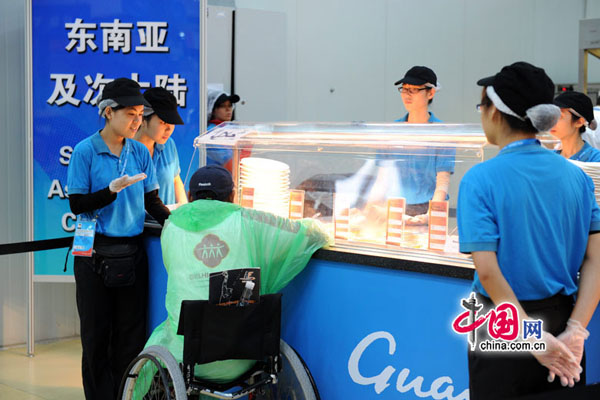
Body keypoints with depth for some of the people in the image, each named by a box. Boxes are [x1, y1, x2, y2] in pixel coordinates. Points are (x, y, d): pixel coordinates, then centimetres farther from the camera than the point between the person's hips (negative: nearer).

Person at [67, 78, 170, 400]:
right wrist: (113, 189, -22)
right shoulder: (85, 151, -6)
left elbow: (151, 202, 8)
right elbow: (77, 205, -9)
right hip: (96, 254, -3)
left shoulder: (140, 152, 6)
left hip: (132, 252, 4)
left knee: (131, 334, 6)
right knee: (97, 334, 4)